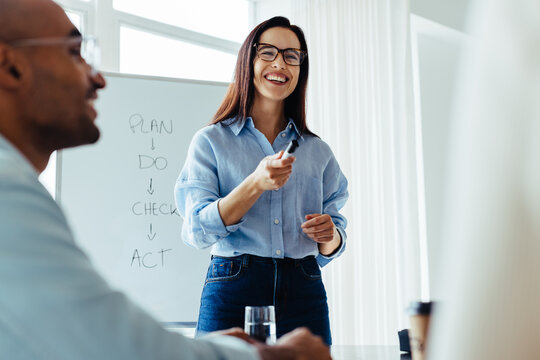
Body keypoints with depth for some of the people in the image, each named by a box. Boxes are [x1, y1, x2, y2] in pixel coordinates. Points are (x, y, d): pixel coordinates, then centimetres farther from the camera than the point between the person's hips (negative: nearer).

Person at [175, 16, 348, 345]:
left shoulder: (318, 151, 13)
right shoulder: (211, 141, 4)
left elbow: (331, 246, 15)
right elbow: (198, 230, -8)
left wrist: (330, 235, -8)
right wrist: (256, 184, -19)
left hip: (304, 293, 3)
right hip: (233, 291, -2)